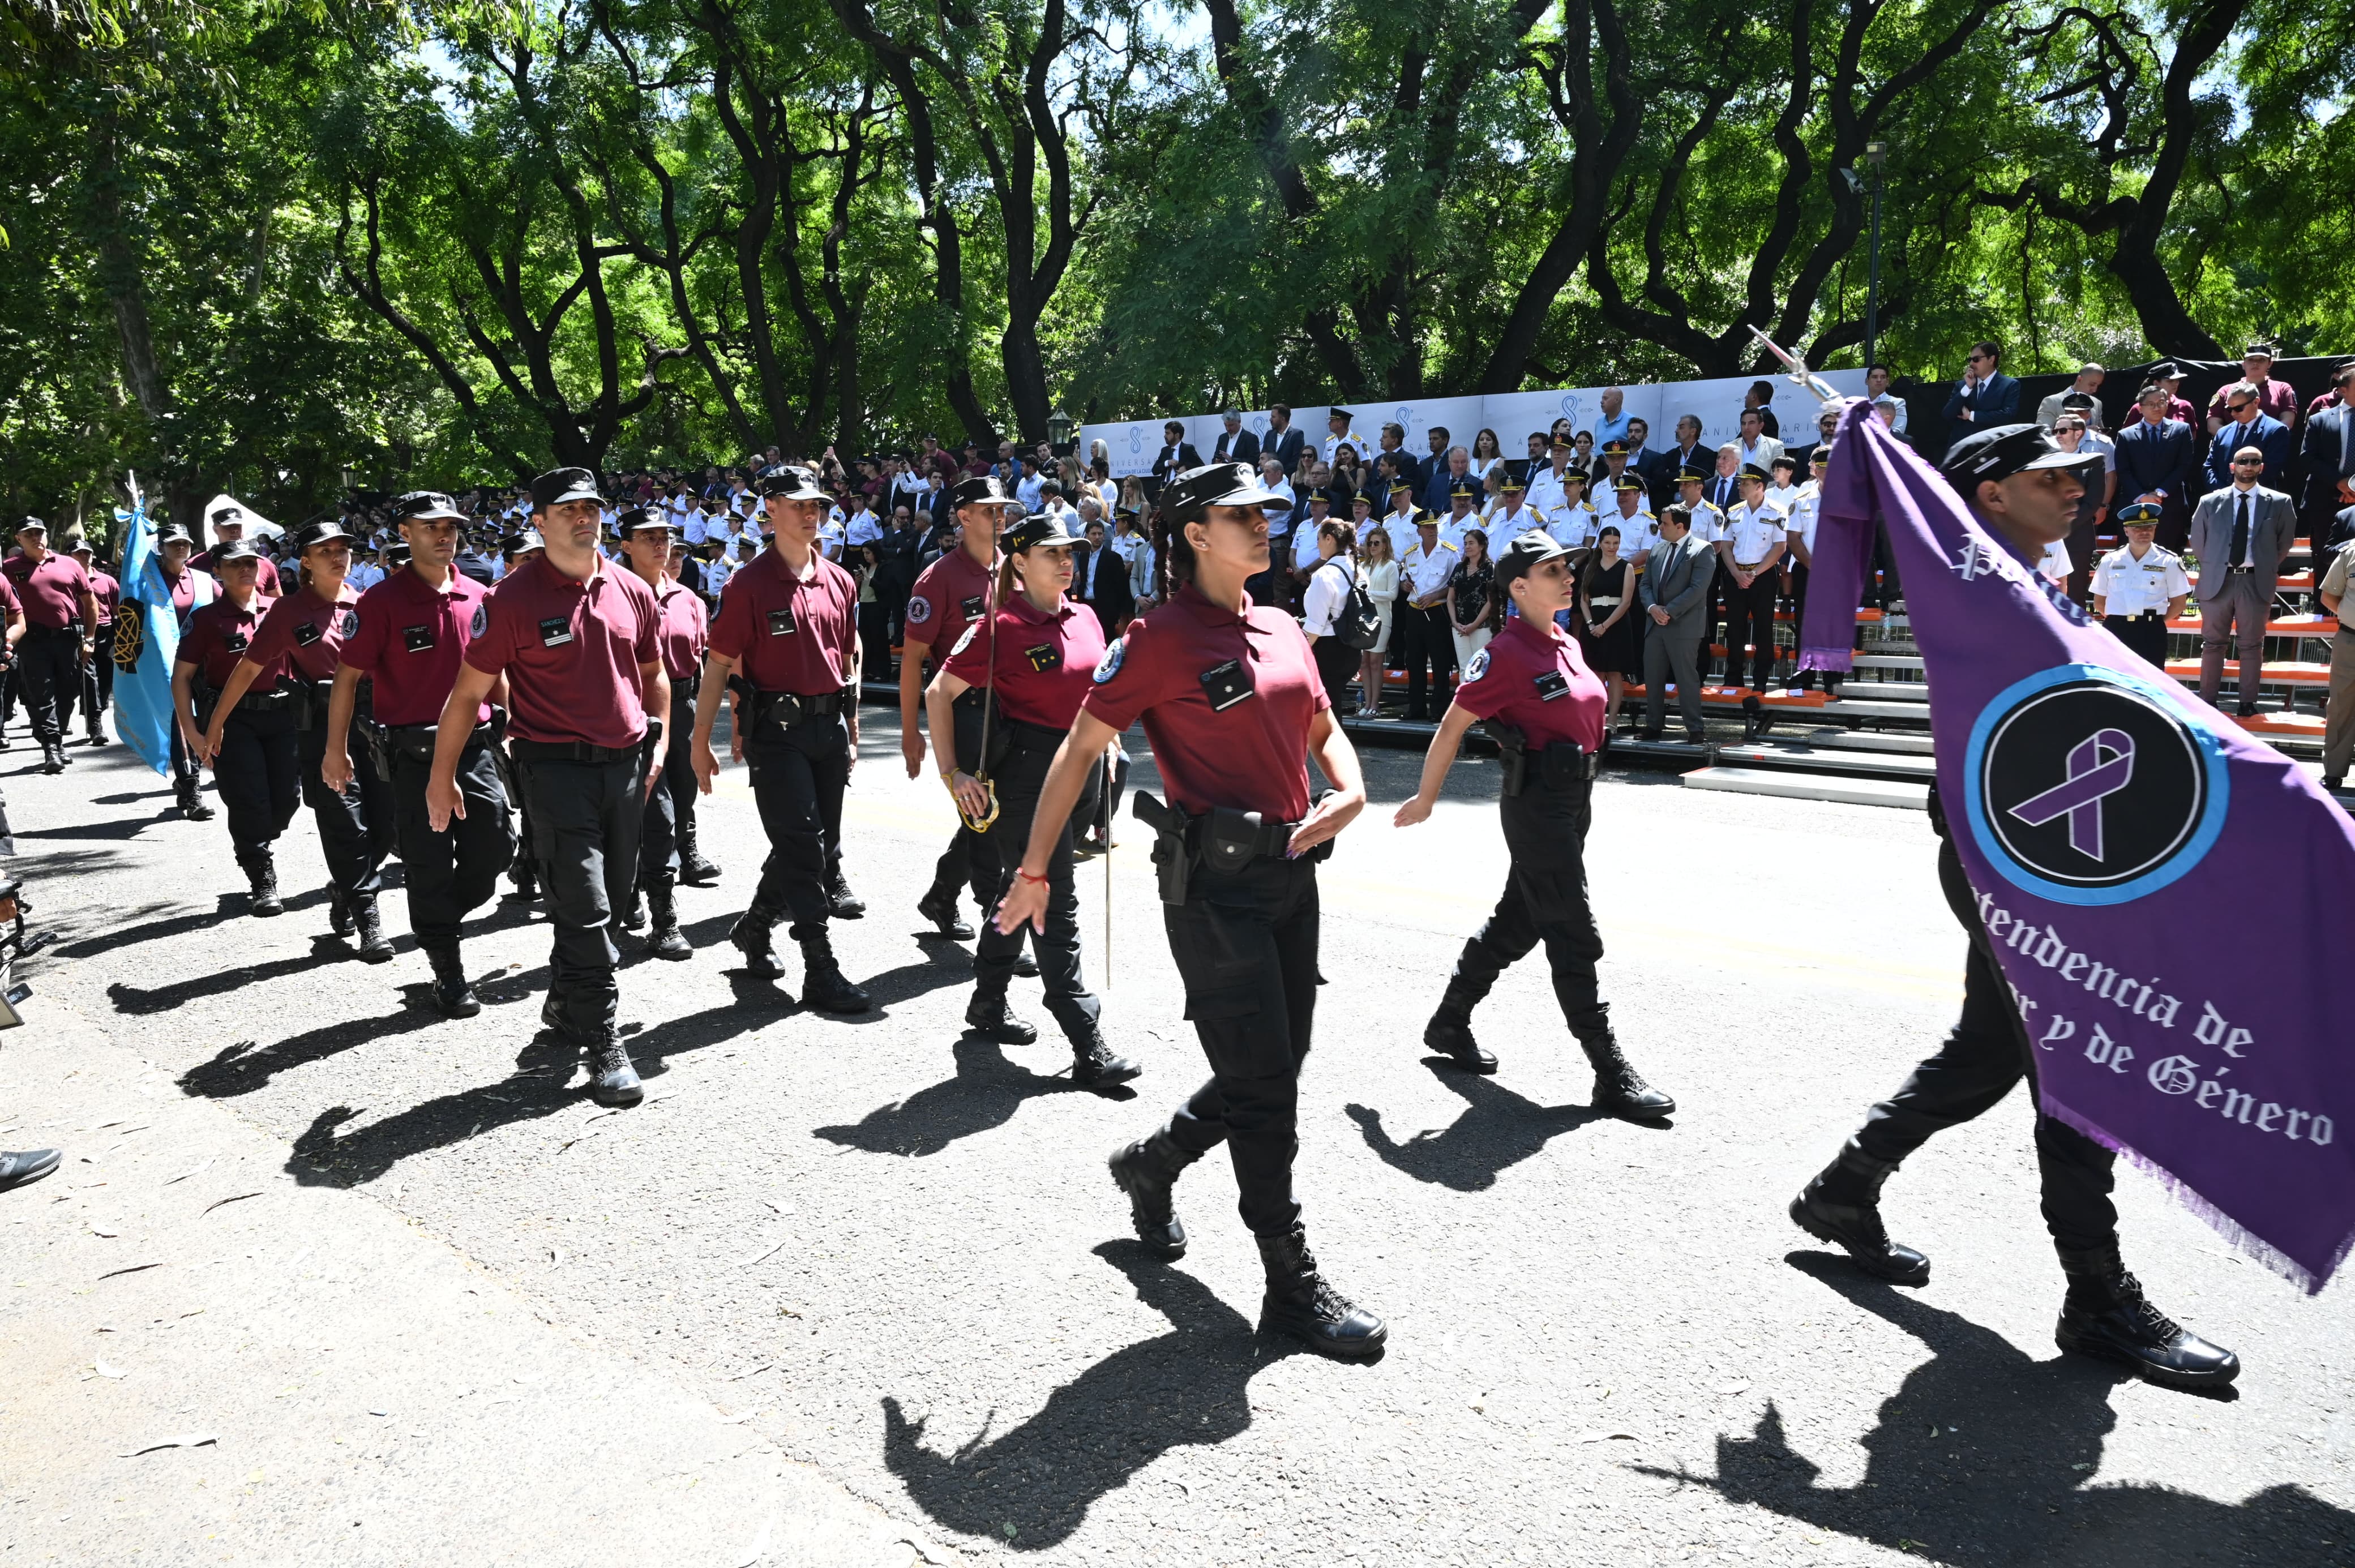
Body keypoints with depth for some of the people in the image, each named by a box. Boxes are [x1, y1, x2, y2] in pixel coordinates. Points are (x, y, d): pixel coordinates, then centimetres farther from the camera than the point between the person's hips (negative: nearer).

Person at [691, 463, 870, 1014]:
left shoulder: (840, 582, 9)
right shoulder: (748, 585, -7)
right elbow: (718, 665, -6)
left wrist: (852, 731, 17)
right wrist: (700, 742, -7)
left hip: (830, 726, 6)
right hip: (776, 727, -6)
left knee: (821, 842, 13)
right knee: (801, 845, -6)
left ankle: (754, 927, 35)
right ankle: (821, 972, -2)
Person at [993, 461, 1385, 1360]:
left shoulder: (1284, 634, 12)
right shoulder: (1161, 639, -10)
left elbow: (1324, 730, 23)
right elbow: (1080, 750, -8)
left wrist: (1350, 792, 0)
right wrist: (1034, 869, -8)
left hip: (1292, 873, 8)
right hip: (1214, 883, -8)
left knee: (1272, 1075, 16)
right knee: (1263, 1085, -2)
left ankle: (1151, 1165, 41)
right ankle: (1293, 1287, 11)